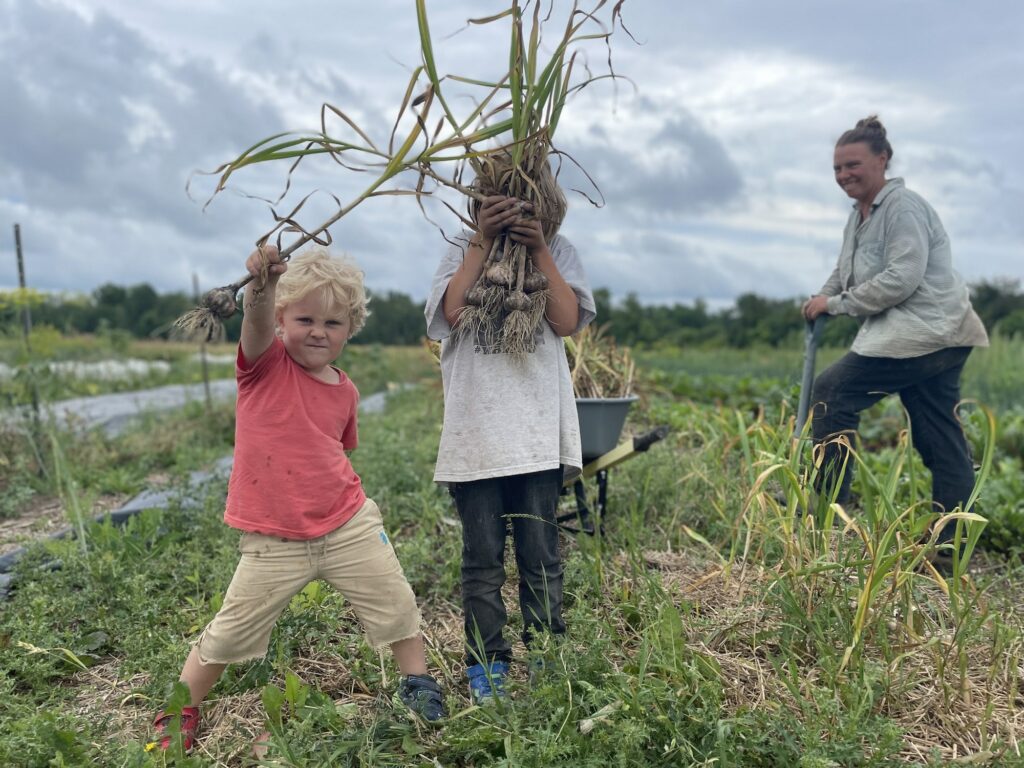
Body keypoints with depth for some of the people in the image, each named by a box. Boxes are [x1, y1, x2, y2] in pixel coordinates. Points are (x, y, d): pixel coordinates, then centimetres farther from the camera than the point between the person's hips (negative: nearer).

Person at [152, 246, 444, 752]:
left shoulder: (344, 389, 4)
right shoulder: (265, 364, -9)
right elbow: (256, 324, -34)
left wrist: (348, 502, 11)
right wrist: (261, 284, -53)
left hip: (349, 527, 4)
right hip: (274, 541, -3)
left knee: (397, 606, 10)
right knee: (230, 634, 7)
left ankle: (417, 684, 34)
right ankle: (178, 712, 32)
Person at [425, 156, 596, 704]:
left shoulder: (557, 249, 10)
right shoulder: (464, 250, 8)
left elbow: (567, 320, -5)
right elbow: (452, 310, -11)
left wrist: (537, 251, -9)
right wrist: (483, 242, -10)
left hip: (540, 432, 1)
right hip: (474, 431, 0)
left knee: (541, 556, 7)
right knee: (483, 559, 8)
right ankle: (485, 667, 20)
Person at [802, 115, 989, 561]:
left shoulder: (903, 206, -12)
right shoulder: (860, 215, 17)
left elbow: (903, 278, -21)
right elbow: (846, 272, 22)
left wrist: (836, 304, -14)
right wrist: (821, 299, 2)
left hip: (926, 331, -10)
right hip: (937, 338, 10)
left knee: (832, 391, -12)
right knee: (939, 440, 10)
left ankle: (826, 504, -6)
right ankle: (949, 544, 16)